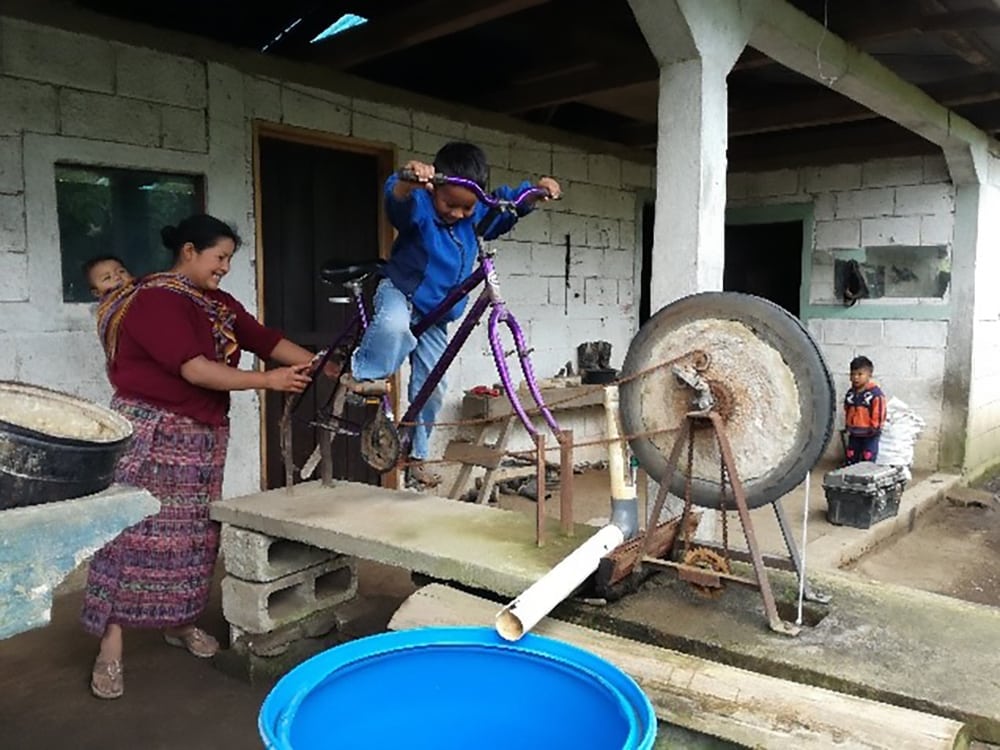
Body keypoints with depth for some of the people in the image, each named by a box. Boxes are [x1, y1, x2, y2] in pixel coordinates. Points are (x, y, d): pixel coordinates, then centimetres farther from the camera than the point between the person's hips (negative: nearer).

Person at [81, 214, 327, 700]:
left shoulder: (220, 305, 10)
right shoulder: (155, 299, -16)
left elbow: (267, 340, 6)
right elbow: (194, 369, -24)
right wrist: (267, 381, -23)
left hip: (202, 434, 8)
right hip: (151, 432, -8)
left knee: (192, 533, 11)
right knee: (134, 532, -5)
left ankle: (178, 623, 26)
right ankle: (110, 649, 3)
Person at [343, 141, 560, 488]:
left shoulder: (476, 216, -6)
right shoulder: (418, 206, -23)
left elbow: (510, 201, 5)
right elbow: (397, 198, -45)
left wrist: (539, 187, -14)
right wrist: (410, 180, -68)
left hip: (435, 315, 5)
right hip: (400, 292, -5)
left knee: (431, 390, 6)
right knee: (394, 323, -44)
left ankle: (416, 457, 22)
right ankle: (362, 375, -19)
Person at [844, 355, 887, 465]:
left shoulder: (876, 394, -16)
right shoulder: (850, 393, 5)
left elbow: (879, 413, -16)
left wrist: (874, 428, -15)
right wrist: (847, 425, 10)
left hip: (869, 435, -6)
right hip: (854, 434, 6)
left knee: (868, 461, 1)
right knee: (851, 460, 12)